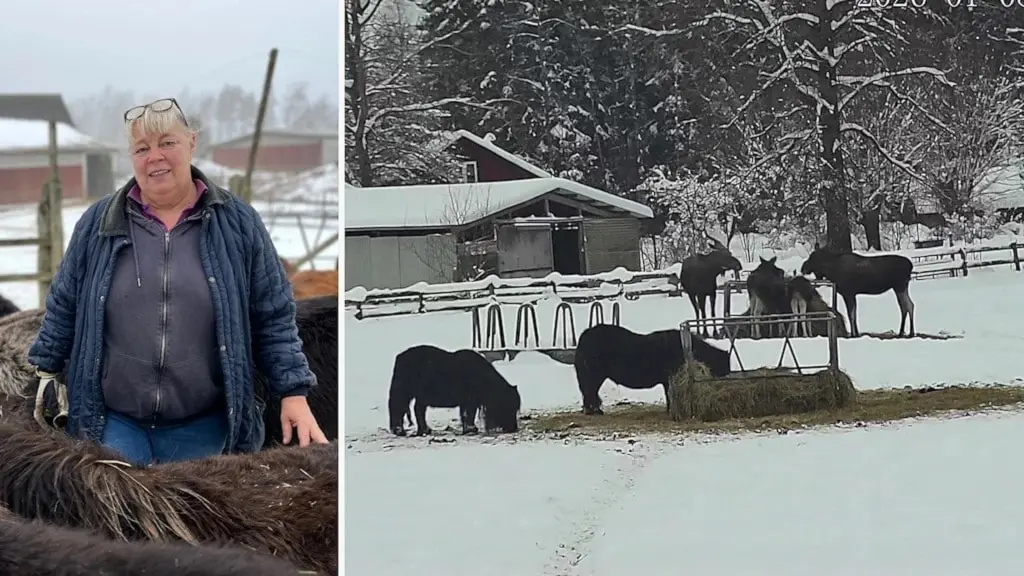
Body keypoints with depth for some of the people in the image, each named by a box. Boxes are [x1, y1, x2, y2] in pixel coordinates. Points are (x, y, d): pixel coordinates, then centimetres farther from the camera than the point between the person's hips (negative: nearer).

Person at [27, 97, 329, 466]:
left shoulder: (237, 223, 1)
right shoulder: (98, 223, 3)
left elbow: (273, 318, 3)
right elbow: (63, 307, 11)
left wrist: (294, 394, -3)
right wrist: (44, 374, 9)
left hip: (203, 428, 0)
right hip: (110, 421, 0)